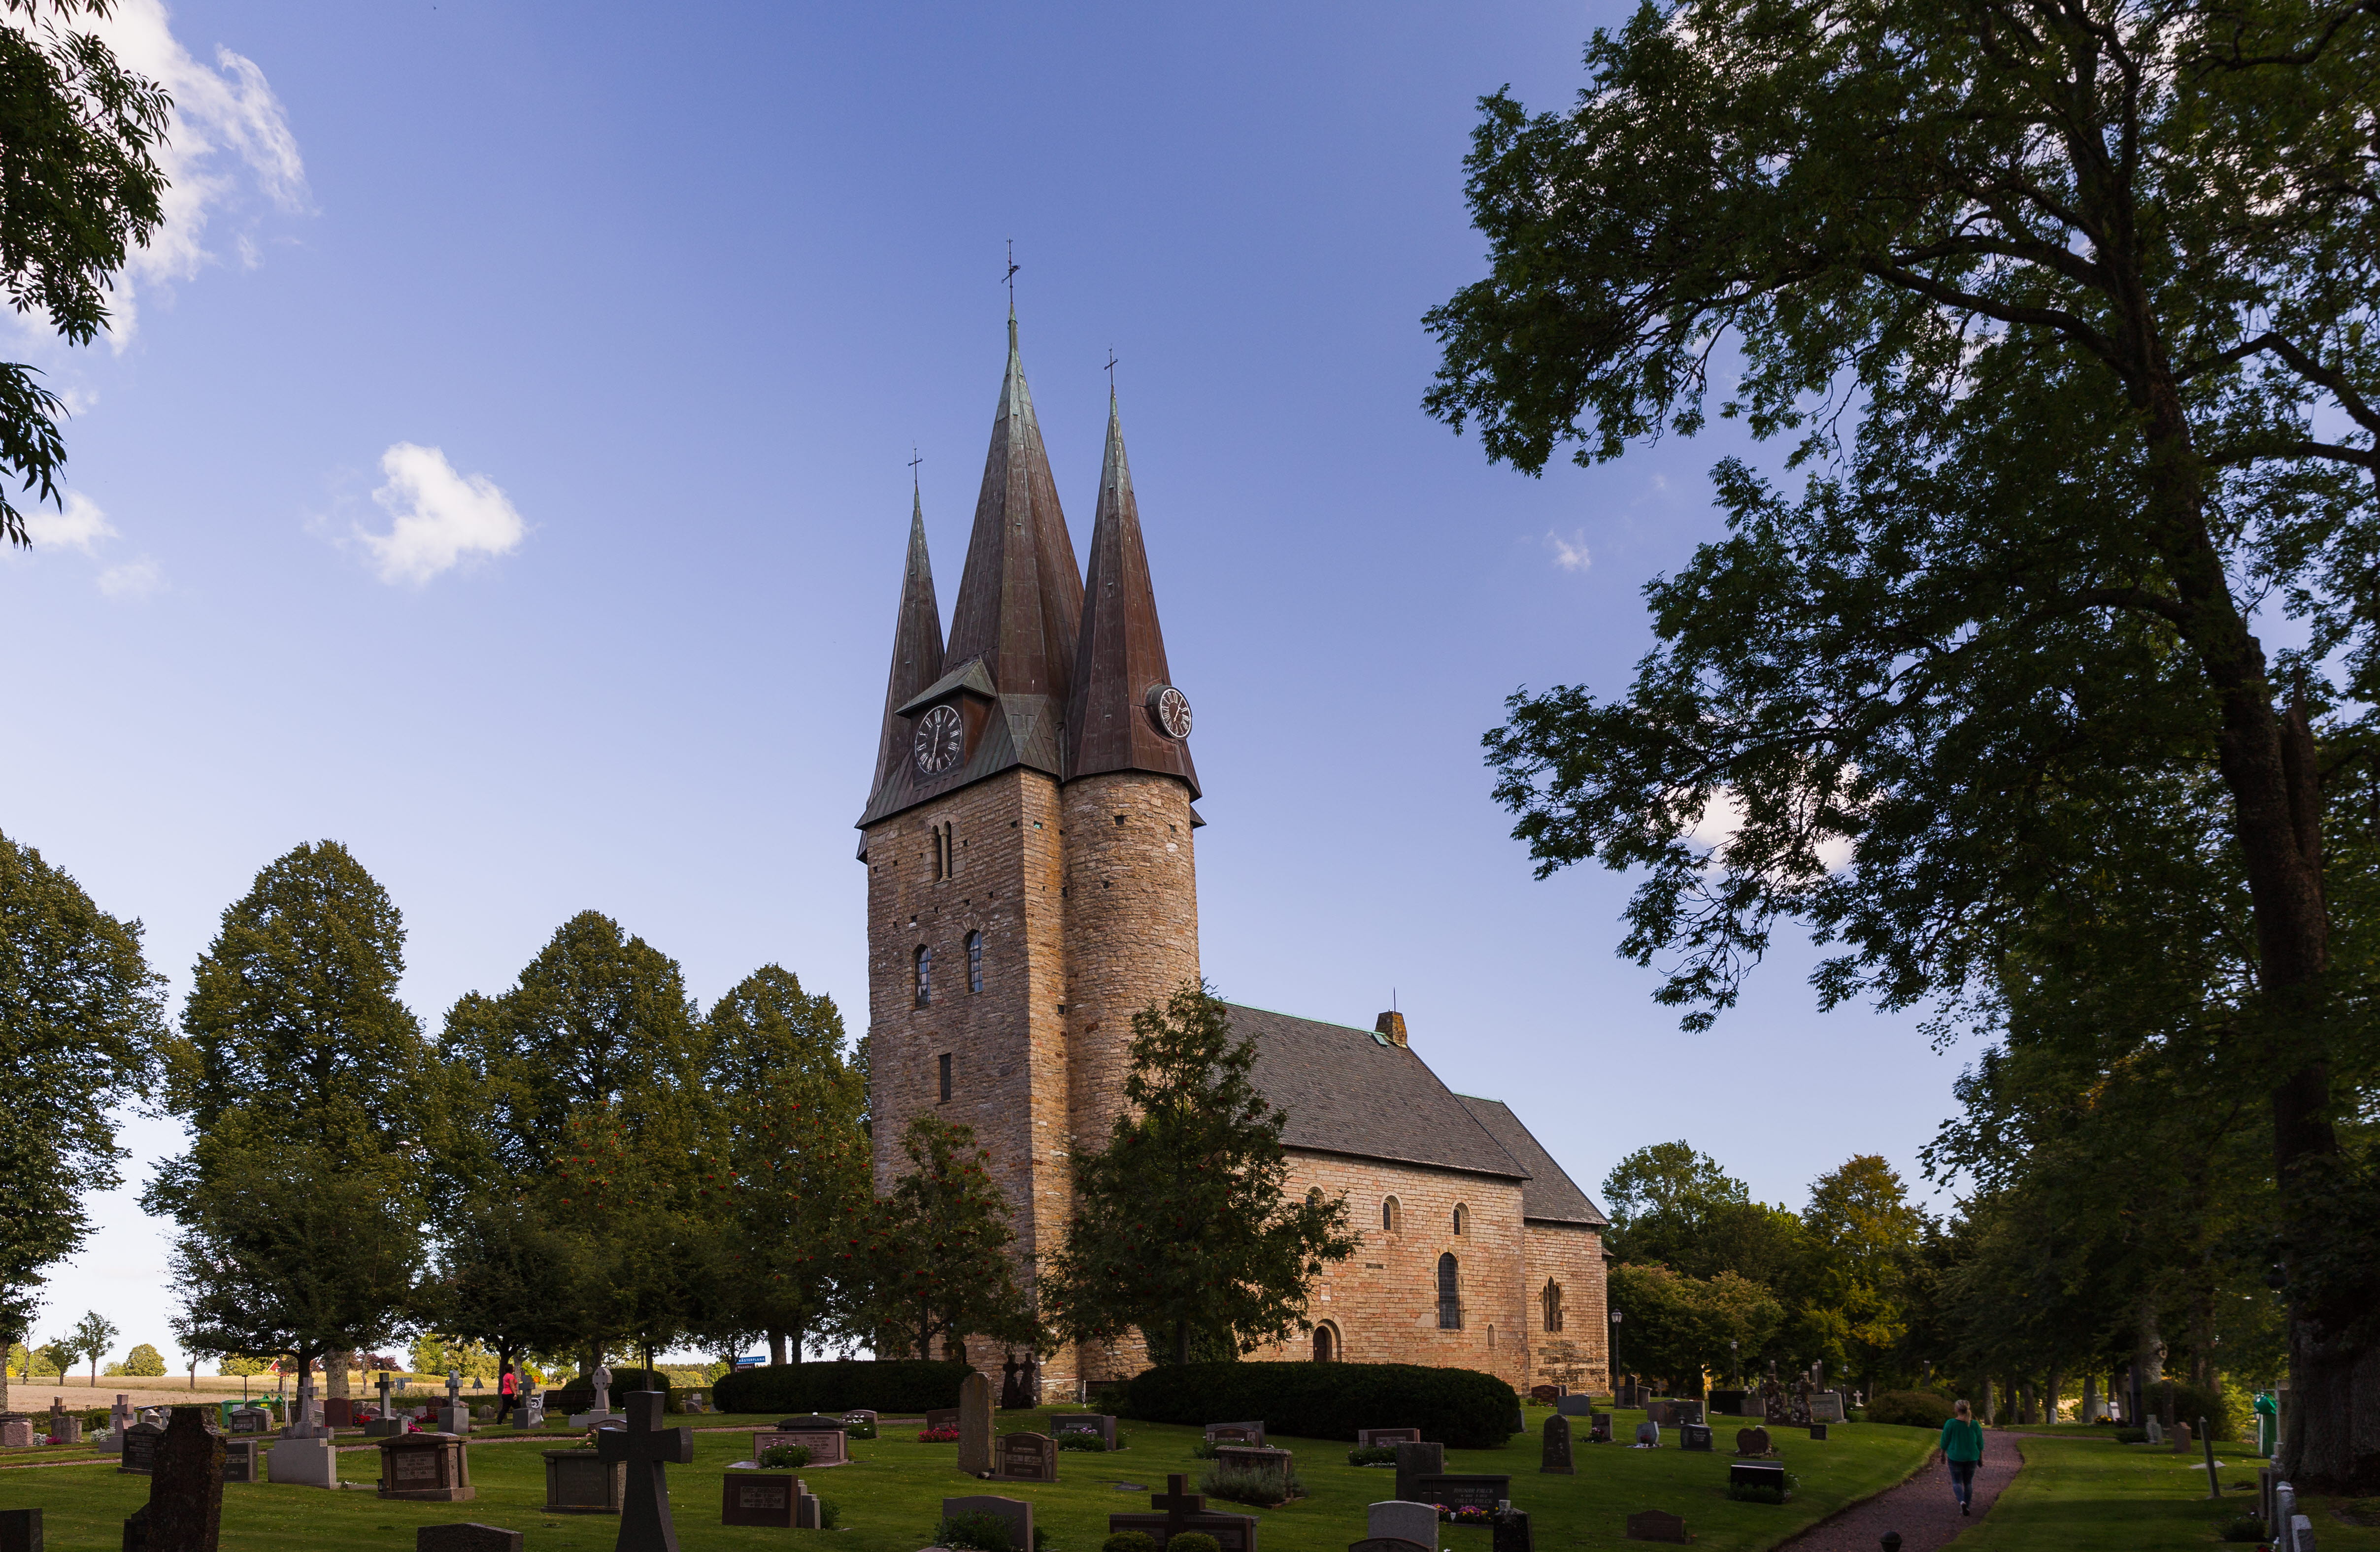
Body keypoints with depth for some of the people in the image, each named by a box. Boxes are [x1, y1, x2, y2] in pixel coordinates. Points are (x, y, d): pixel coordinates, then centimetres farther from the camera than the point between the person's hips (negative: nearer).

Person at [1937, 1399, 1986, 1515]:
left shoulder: (1951, 1424, -13)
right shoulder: (1975, 1425, -6)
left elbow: (1945, 1441, -7)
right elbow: (1980, 1443, 0)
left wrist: (1942, 1454, 8)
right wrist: (1981, 1459, 11)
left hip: (1955, 1458, -2)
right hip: (1971, 1458, 3)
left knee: (1957, 1482, 8)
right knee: (1968, 1483, 17)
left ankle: (1962, 1502, -17)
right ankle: (1967, 1508, 17)